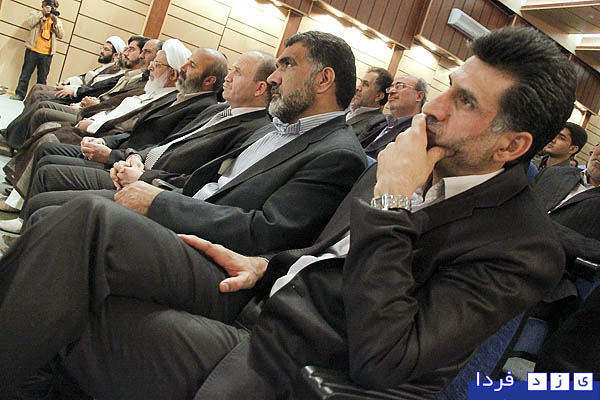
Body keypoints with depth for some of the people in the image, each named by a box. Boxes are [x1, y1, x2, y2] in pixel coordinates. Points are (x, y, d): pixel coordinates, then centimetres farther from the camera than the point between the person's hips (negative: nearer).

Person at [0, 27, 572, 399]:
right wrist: (265, 266, 4)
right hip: (260, 306, 8)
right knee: (81, 222, -8)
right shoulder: (420, 159, 10)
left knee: (84, 227, -20)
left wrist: (391, 203, -21)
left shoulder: (523, 251, -12)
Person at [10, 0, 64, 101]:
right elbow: (28, 24, -9)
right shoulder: (35, 14, 10)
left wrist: (55, 22, -9)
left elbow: (61, 35, 5)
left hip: (47, 54, 2)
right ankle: (19, 94, 8)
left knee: (42, 78, 5)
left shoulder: (57, 20, 16)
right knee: (25, 74, 2)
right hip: (33, 50, -1)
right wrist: (42, 13, -9)